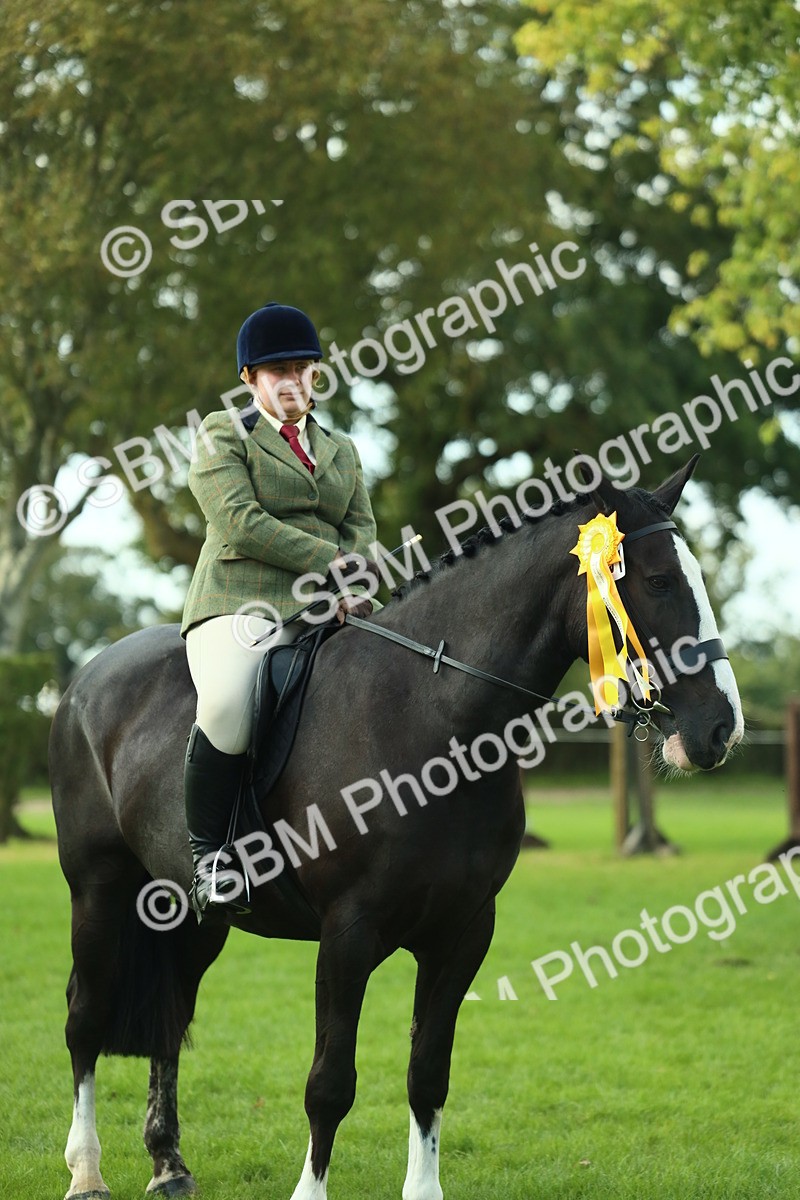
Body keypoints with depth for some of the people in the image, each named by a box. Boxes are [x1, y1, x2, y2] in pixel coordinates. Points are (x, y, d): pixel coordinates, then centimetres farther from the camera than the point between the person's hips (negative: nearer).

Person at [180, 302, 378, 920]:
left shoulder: (341, 449, 26)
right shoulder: (223, 435, 8)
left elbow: (362, 528, 15)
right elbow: (242, 522, -6)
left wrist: (347, 586, -8)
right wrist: (329, 561, -11)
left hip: (323, 614, 5)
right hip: (241, 605, -5)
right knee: (227, 708, -36)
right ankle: (207, 852, -17)